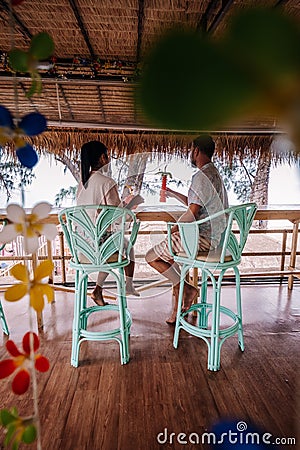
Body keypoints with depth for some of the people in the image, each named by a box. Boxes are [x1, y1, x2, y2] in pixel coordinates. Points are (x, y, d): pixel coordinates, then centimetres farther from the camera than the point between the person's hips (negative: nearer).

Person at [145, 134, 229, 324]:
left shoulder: (202, 176, -18)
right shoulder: (214, 173, 16)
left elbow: (192, 213, -22)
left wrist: (174, 229, -7)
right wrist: (173, 193, 28)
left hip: (203, 237, -11)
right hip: (214, 235, 11)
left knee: (152, 256, -4)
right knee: (166, 250, 24)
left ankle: (187, 288, 4)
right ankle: (178, 306, 22)